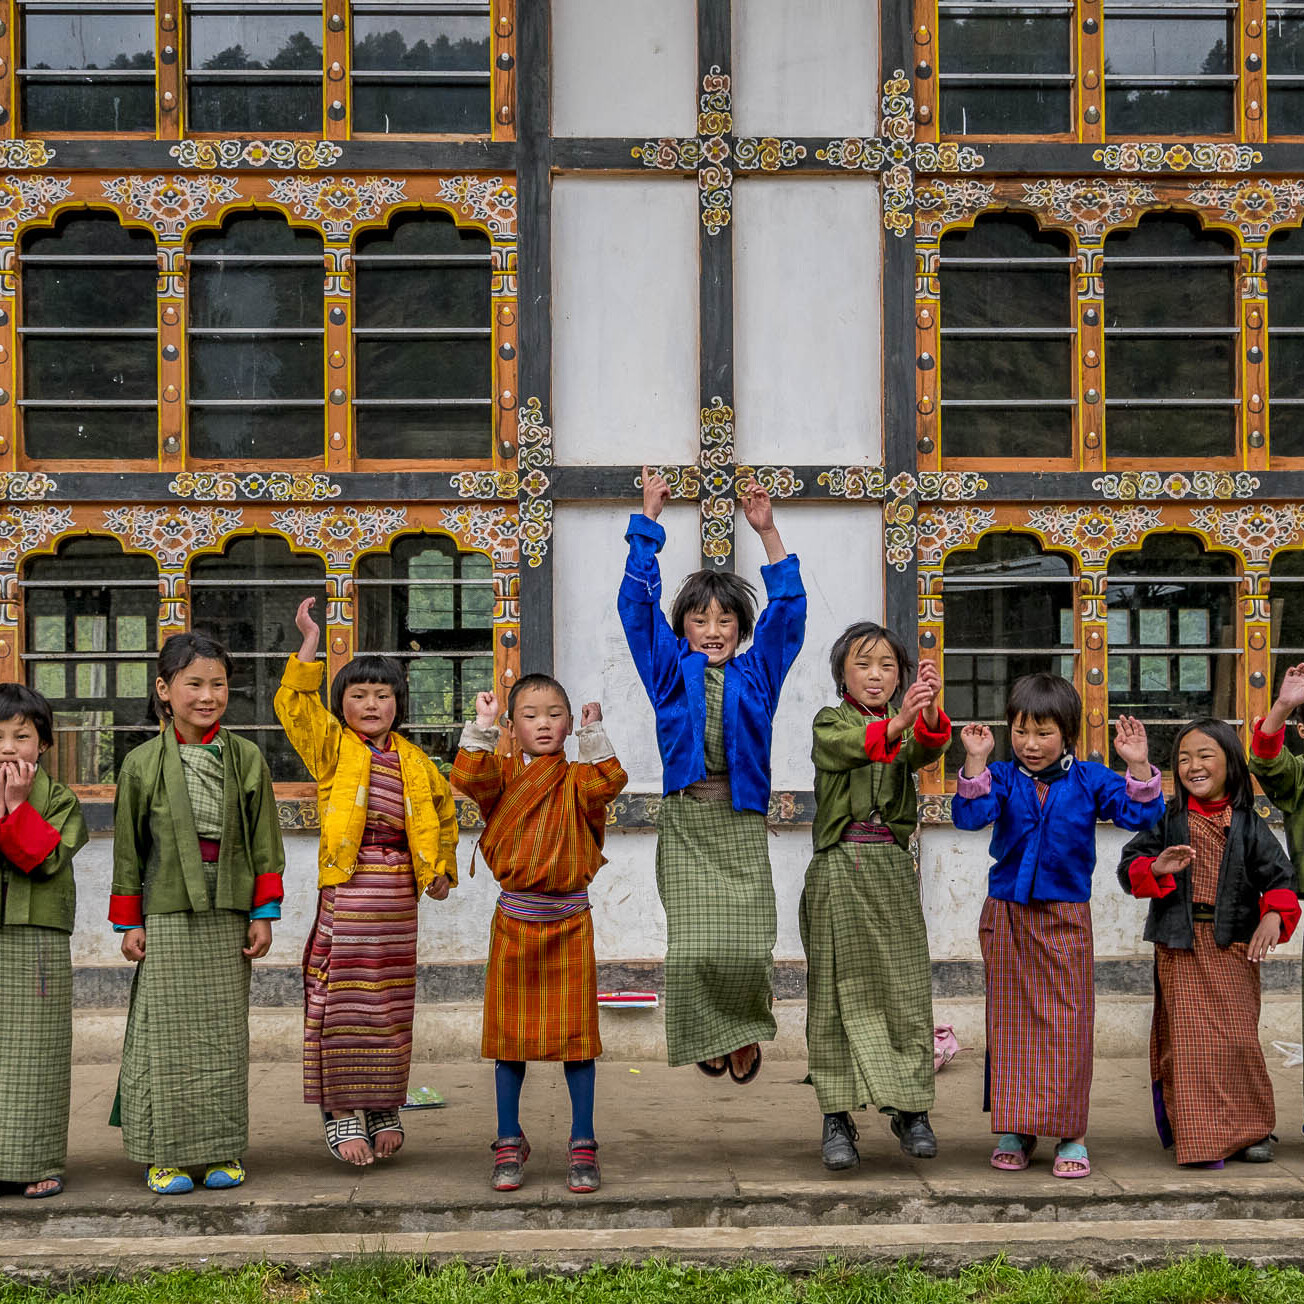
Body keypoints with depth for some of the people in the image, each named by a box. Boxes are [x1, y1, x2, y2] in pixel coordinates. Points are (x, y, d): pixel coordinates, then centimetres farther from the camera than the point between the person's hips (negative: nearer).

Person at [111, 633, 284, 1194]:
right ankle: (164, 1153, 9)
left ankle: (222, 1149, 16)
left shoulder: (246, 758, 3)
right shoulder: (142, 763, 0)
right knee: (166, 1033, 1)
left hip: (227, 916, 1)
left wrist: (263, 913, 2)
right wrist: (128, 922, 3)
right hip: (166, 917, -1)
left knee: (224, 1033, 6)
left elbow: (265, 843, 6)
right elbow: (128, 848, 4)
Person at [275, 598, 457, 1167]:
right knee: (345, 997, -6)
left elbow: (441, 812, 26)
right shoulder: (332, 747, 4)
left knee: (390, 1001, 8)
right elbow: (295, 704, -10)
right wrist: (309, 645, -13)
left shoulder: (414, 760, 14)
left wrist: (442, 869, 18)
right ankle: (340, 1111, 0)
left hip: (398, 886, 4)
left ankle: (383, 1107, 19)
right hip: (346, 886, -4)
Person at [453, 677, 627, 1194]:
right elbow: (469, 778, -16)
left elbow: (608, 783, -17)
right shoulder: (503, 773, 4)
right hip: (514, 919, 0)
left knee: (576, 1033, 2)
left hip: (569, 923, 0)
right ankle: (509, 1143, 18)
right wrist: (482, 726, -17)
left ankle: (582, 1144, 12)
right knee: (510, 1033, 6)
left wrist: (593, 735, -17)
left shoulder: (576, 778, 4)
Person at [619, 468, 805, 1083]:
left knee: (749, 947, -7)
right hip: (685, 818, 0)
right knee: (691, 946, -8)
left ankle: (748, 1029, 21)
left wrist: (767, 532, -5)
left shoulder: (755, 673, 9)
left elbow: (789, 609, 3)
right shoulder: (670, 670, 8)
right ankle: (709, 1035, 18)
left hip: (740, 819, 0)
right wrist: (648, 521, -1)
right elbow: (637, 604, 3)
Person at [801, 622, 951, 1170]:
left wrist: (930, 712, -34)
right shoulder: (830, 723, 5)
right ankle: (837, 1117, 3)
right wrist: (895, 723, -38)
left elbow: (928, 749, -12)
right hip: (840, 870, -2)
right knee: (839, 989, -1)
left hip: (892, 868, 2)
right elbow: (848, 747, -19)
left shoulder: (911, 726, 12)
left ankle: (910, 1109, 10)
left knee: (905, 986, 0)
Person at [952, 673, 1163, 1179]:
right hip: (1007, 916, 1)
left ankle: (1071, 1134, 11)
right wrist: (976, 761, -27)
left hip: (1066, 919, -1)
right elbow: (970, 815, -17)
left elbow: (1140, 815, -7)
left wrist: (1138, 766, -20)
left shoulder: (1088, 780, -1)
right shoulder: (1002, 778, -2)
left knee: (1068, 1023, 2)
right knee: (1010, 1023, 7)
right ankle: (1014, 1131, 17)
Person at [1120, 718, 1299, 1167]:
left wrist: (1274, 915, -17)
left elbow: (1279, 874, 1)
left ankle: (1247, 1130, 18)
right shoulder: (1168, 821, 4)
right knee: (1189, 1041, -2)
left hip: (1234, 945, 0)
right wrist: (1156, 868, -20)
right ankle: (1201, 1138, 4)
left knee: (1238, 1038, 2)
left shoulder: (1248, 825, 4)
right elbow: (1130, 864, 1)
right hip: (1181, 947, 0)